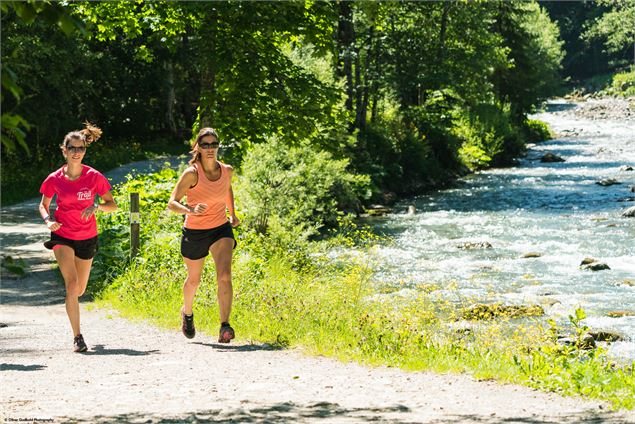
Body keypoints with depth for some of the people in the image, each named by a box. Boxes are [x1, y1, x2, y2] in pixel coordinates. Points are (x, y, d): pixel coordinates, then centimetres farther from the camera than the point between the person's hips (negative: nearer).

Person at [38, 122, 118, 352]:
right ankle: (77, 337, -15)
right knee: (72, 284, -20)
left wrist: (96, 206, -23)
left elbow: (112, 205, -3)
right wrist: (48, 220, -13)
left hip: (87, 238, 2)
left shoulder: (94, 177, -9)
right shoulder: (54, 179, -8)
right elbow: (43, 205, 8)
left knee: (79, 290, 14)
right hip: (62, 236, -2)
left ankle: (71, 304, 53)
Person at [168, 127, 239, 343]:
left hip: (221, 229, 2)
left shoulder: (226, 170, -4)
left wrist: (232, 214, 24)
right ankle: (187, 313, 49)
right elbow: (172, 203, -21)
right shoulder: (192, 173, -18)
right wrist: (191, 210, -39)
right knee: (194, 280, 17)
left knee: (224, 276, -21)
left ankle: (225, 327, -26)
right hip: (194, 232, -2)